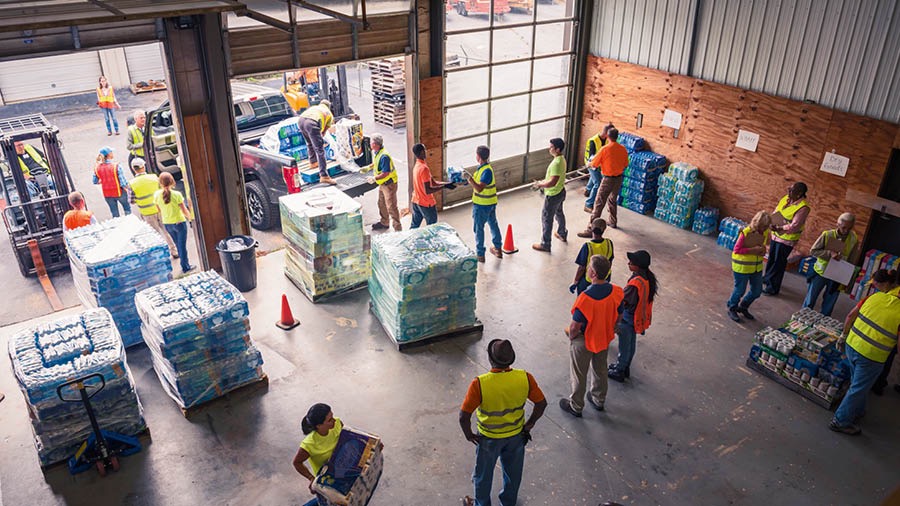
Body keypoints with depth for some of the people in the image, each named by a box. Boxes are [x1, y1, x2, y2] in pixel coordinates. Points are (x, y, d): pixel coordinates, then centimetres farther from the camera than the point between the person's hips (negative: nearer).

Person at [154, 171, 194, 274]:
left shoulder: (157, 195, -10)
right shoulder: (177, 194, -21)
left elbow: (160, 211, 2)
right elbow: (184, 211, -15)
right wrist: (189, 215, 6)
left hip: (167, 224, 4)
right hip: (179, 222, -4)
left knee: (178, 244, 20)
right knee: (182, 245, 9)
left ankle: (185, 264, 31)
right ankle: (185, 267, 18)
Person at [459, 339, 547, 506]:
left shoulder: (479, 384, -32)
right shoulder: (525, 378, -23)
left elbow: (464, 416, -27)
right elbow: (541, 403, -10)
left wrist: (468, 434, -8)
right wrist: (529, 424, 5)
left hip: (489, 438, -3)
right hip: (516, 435, 3)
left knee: (483, 474, 25)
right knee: (513, 472, 29)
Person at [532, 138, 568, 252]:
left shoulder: (556, 163, -31)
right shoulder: (561, 159, 1)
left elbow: (552, 182, -33)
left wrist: (540, 184, -19)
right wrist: (543, 181, 9)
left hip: (553, 195, -10)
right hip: (560, 191, 10)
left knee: (546, 218, 0)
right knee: (559, 213, 29)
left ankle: (545, 245, 8)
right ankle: (562, 234, 50)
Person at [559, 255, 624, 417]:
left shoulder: (585, 298, -37)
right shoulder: (616, 292, -18)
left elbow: (575, 327, -27)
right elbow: (618, 317, -2)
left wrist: (571, 335, -5)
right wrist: (608, 330, 15)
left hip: (584, 341, -5)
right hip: (605, 338, 6)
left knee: (578, 374, 17)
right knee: (600, 370, 28)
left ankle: (575, 406, 37)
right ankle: (599, 400, 49)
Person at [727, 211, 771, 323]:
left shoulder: (766, 232, -4)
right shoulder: (746, 233, -24)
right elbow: (736, 250, -19)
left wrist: (763, 250, -8)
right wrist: (753, 250, -26)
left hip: (757, 267, 7)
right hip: (742, 267, -6)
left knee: (757, 291, 15)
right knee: (740, 290, 7)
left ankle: (743, 307, 38)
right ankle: (732, 309, 31)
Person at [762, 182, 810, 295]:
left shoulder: (803, 208, -23)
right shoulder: (786, 198, 0)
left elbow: (794, 227, -26)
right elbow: (775, 212, 11)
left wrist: (778, 228, -30)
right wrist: (771, 222, -8)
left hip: (786, 239, -7)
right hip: (776, 235, 7)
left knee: (778, 262, 3)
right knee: (771, 258, 23)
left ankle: (773, 288, 17)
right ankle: (766, 279, 43)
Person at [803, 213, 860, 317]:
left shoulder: (854, 240, -10)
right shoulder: (827, 235, -16)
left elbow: (852, 262, -4)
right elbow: (813, 251, -13)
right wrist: (829, 253, -27)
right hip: (820, 273, -1)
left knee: (828, 307, 11)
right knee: (809, 301, 10)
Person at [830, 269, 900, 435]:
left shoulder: (875, 297, -3)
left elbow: (851, 316, 5)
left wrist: (844, 336, 19)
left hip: (852, 345, 6)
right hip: (871, 357, -6)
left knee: (857, 382, 28)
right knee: (858, 389, 13)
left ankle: (857, 412, 49)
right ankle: (841, 421, 26)